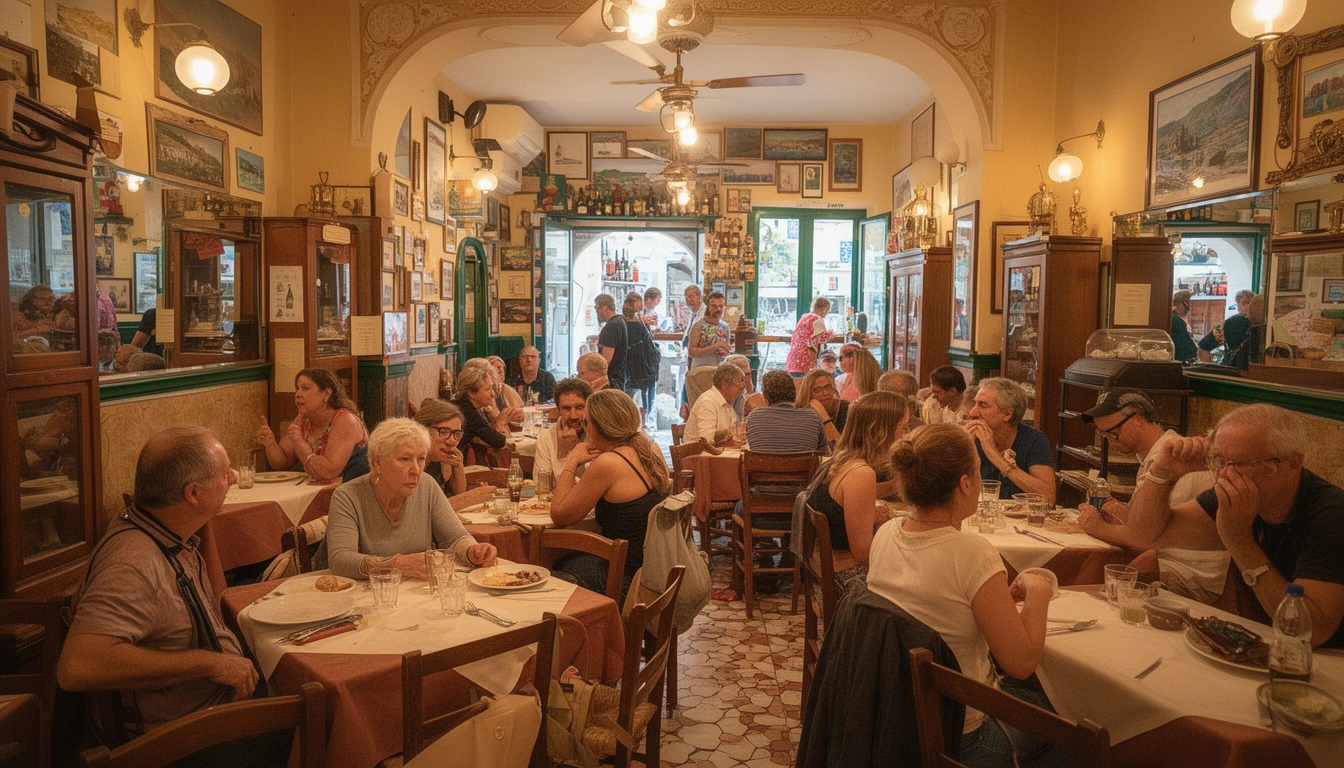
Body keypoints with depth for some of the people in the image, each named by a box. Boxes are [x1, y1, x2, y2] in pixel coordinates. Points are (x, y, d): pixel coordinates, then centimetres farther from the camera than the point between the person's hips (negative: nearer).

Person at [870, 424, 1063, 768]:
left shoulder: (885, 534, -7)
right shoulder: (974, 555, -27)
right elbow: (1022, 662, -20)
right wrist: (1038, 592, -7)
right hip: (961, 736, -7)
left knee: (1037, 690, 28)